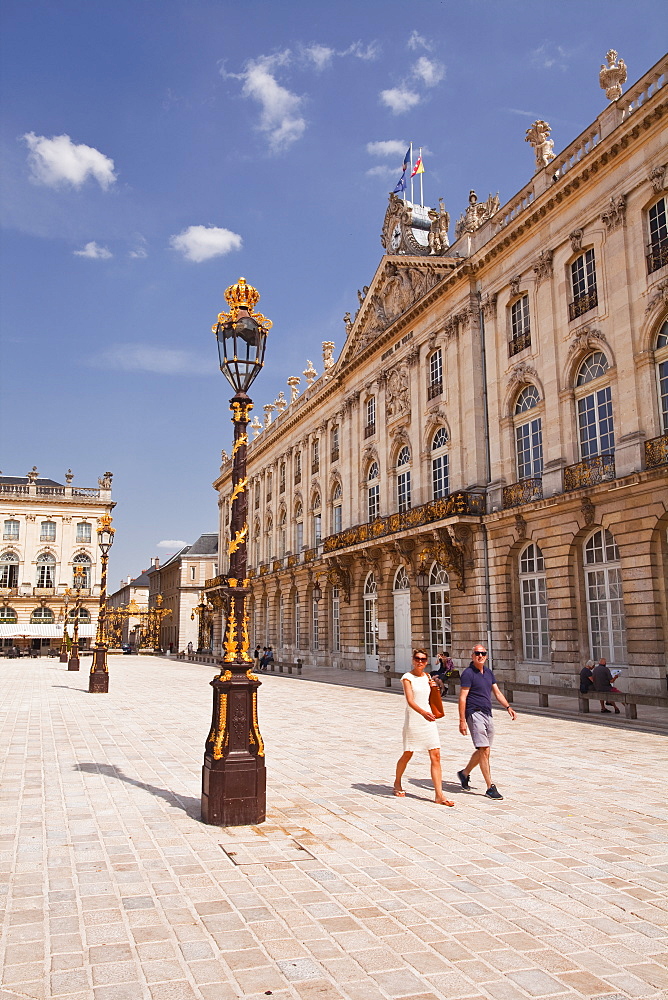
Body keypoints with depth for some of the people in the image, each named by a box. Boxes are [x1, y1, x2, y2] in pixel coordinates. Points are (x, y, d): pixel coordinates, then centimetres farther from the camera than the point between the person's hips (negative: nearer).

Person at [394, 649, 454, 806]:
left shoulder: (427, 677, 10)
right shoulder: (407, 678, -8)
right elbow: (410, 700, -22)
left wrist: (433, 687, 4)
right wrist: (422, 712, -38)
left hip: (428, 719, 5)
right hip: (413, 720, -5)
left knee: (436, 756, -4)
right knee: (407, 755, 9)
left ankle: (439, 795, -4)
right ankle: (397, 783, 35)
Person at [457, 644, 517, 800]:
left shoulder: (488, 672, 14)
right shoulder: (468, 673, -9)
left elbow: (497, 693, 18)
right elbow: (462, 698, -12)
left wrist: (508, 707, 2)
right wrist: (462, 721, -16)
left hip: (488, 715, 8)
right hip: (475, 714, -8)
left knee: (483, 751, 14)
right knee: (484, 750, -10)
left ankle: (464, 773, 33)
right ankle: (490, 787, -6)